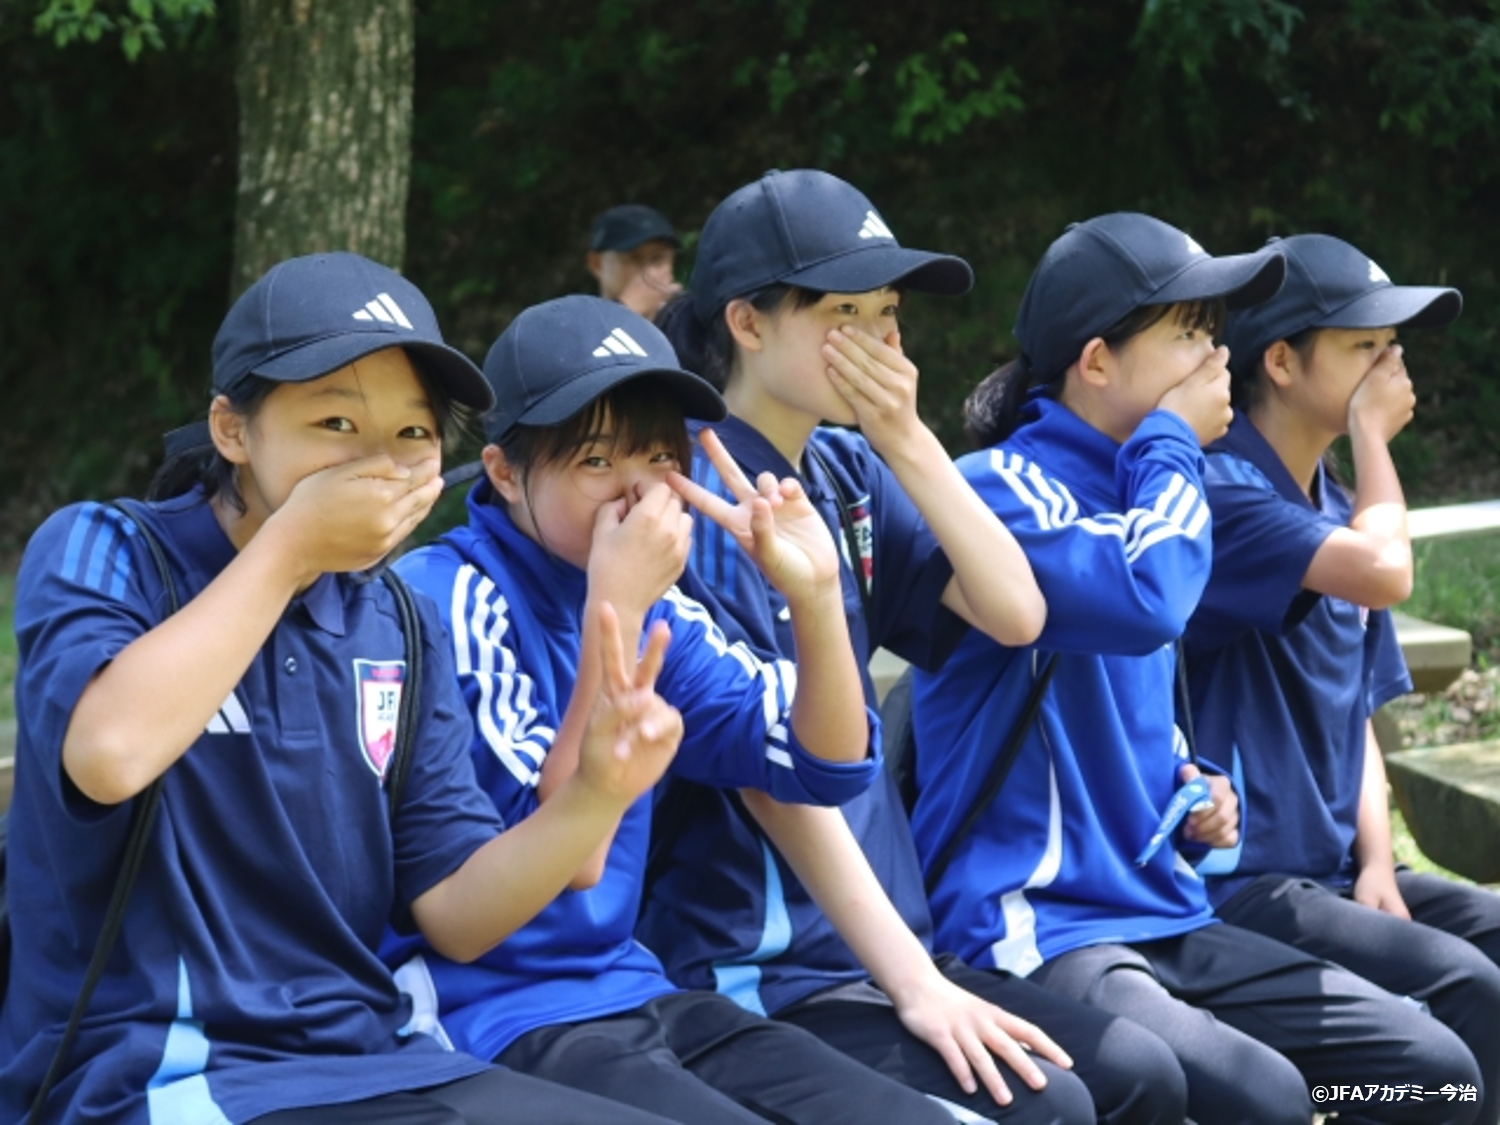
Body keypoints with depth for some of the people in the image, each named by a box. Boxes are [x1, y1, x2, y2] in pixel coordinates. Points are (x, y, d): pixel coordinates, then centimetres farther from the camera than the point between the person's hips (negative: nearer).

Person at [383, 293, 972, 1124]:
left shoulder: (652, 603, 7)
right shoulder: (445, 599, -14)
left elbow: (829, 765, 7)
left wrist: (814, 595, -8)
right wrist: (614, 609, -24)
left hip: (634, 995, 8)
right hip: (493, 1023, -8)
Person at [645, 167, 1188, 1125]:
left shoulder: (849, 472, 9)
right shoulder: (705, 492, -14)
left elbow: (1016, 614, 2)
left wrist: (907, 441, -8)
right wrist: (914, 982, -20)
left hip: (876, 938, 8)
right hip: (751, 973, -7)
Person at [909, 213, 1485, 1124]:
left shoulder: (1130, 492, 17)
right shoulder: (999, 486, -11)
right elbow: (1144, 601, -31)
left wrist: (1200, 794, 8)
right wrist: (1172, 438, -13)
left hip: (1165, 917, 9)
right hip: (1034, 930, -9)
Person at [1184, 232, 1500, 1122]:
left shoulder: (1335, 511, 15)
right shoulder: (1221, 491, -13)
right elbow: (1384, 572, -28)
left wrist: (1377, 864, 1)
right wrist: (1373, 436, -9)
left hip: (1330, 873, 9)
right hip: (1236, 883, -9)